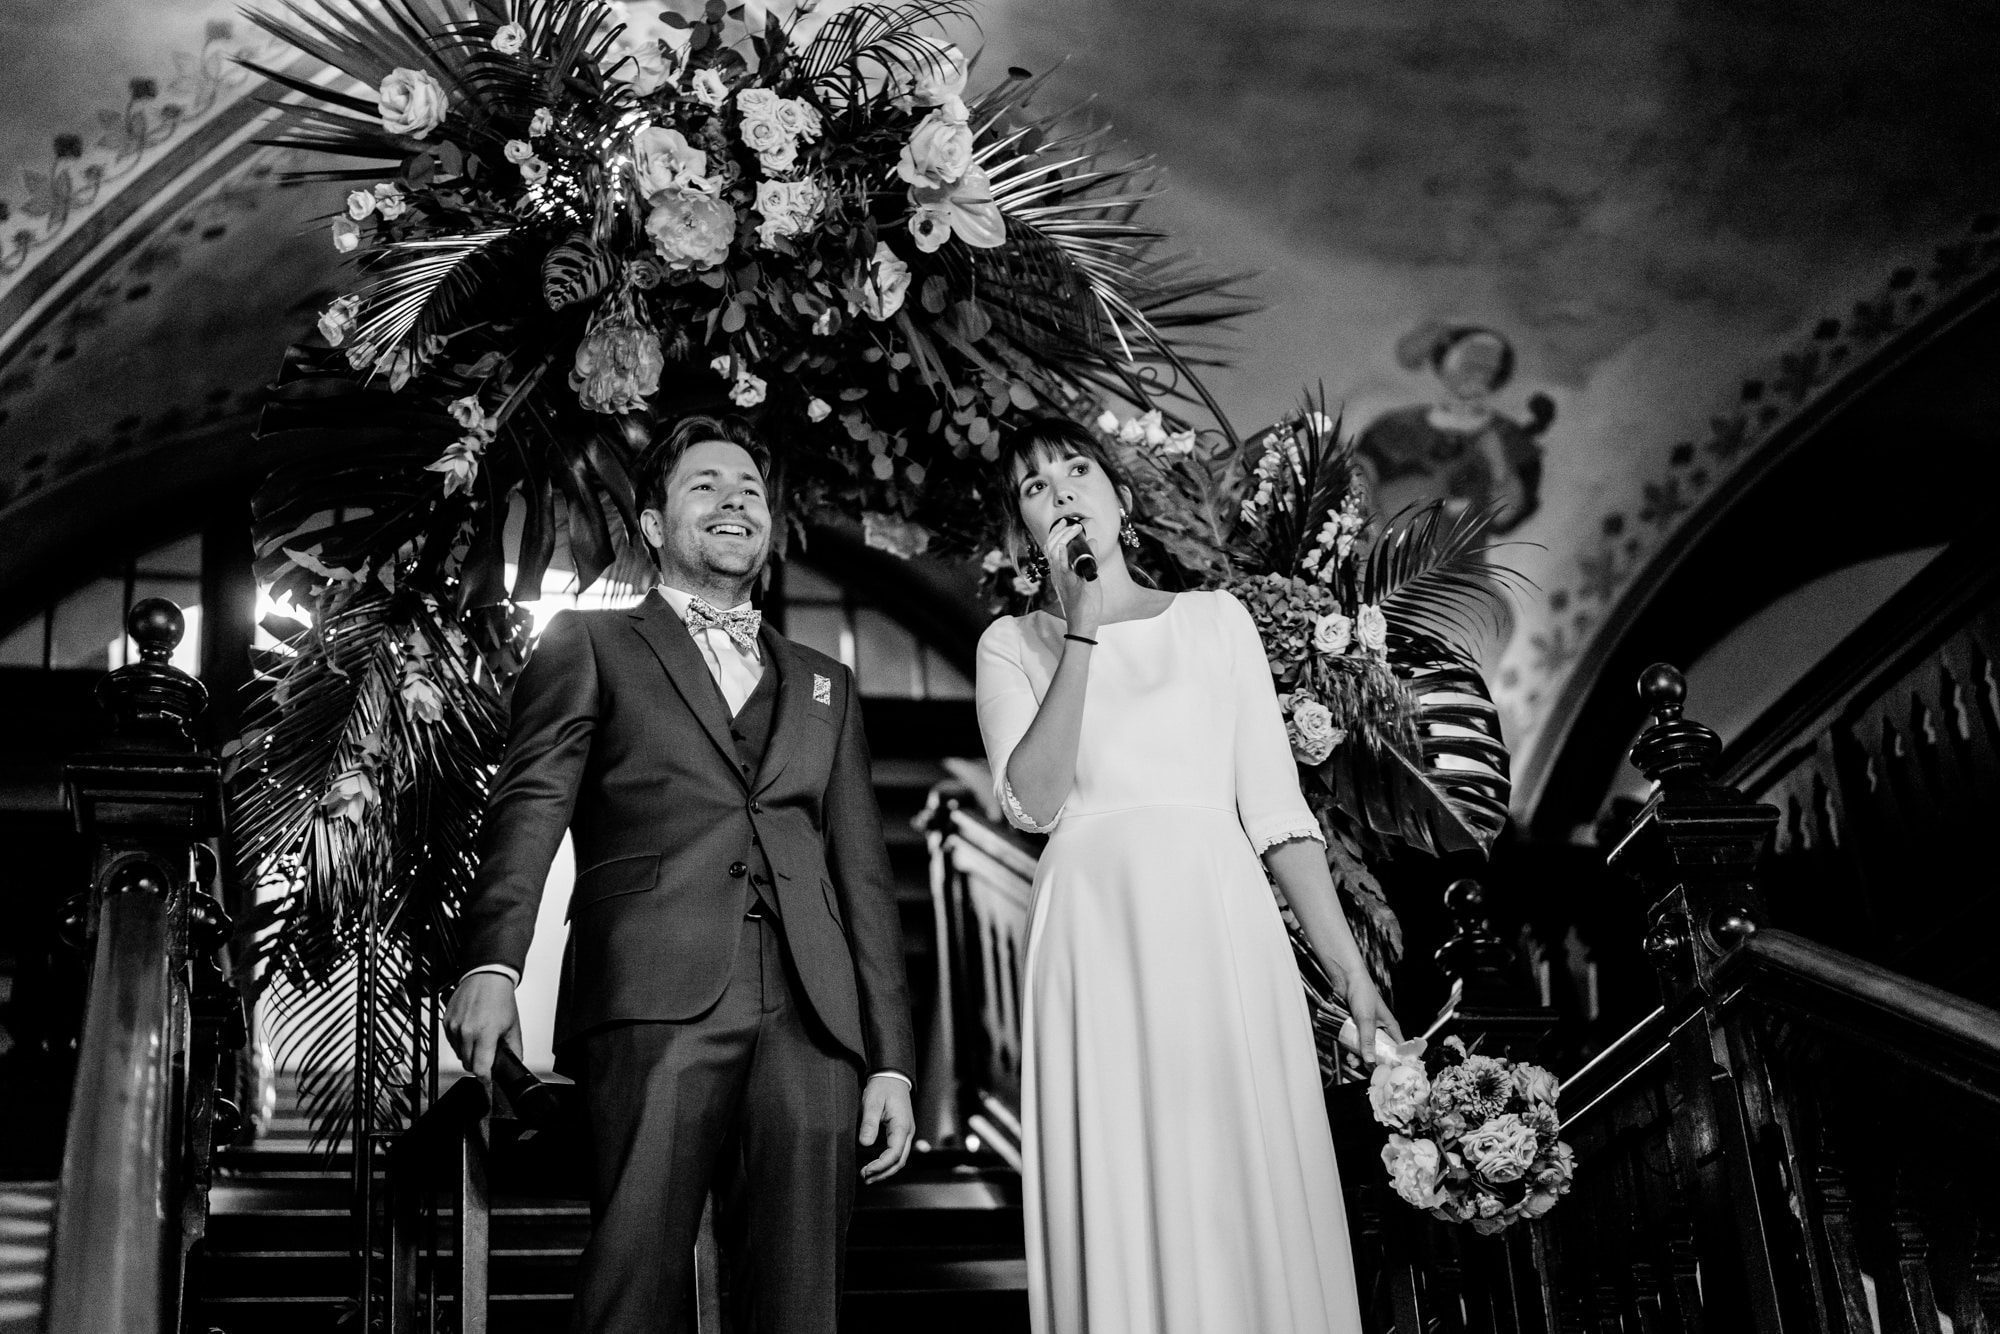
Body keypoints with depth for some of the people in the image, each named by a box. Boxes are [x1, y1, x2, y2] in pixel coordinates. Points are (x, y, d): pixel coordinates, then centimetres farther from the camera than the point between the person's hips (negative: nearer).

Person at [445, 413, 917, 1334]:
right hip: (658, 996, -3)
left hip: (809, 1015, 3)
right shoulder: (589, 647, 18)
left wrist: (891, 1059, 11)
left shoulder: (824, 686, 28)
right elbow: (531, 804, 3)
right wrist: (492, 962, -16)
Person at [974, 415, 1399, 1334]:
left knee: (1252, 1204, -4)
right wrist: (1083, 630, -8)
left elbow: (1275, 808, 8)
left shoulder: (1216, 618, 15)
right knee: (1120, 1215, -4)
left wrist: (1353, 973, 0)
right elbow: (1034, 801, -4)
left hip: (1222, 927, 1)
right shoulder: (1013, 644, 13)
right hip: (1094, 939, 0)